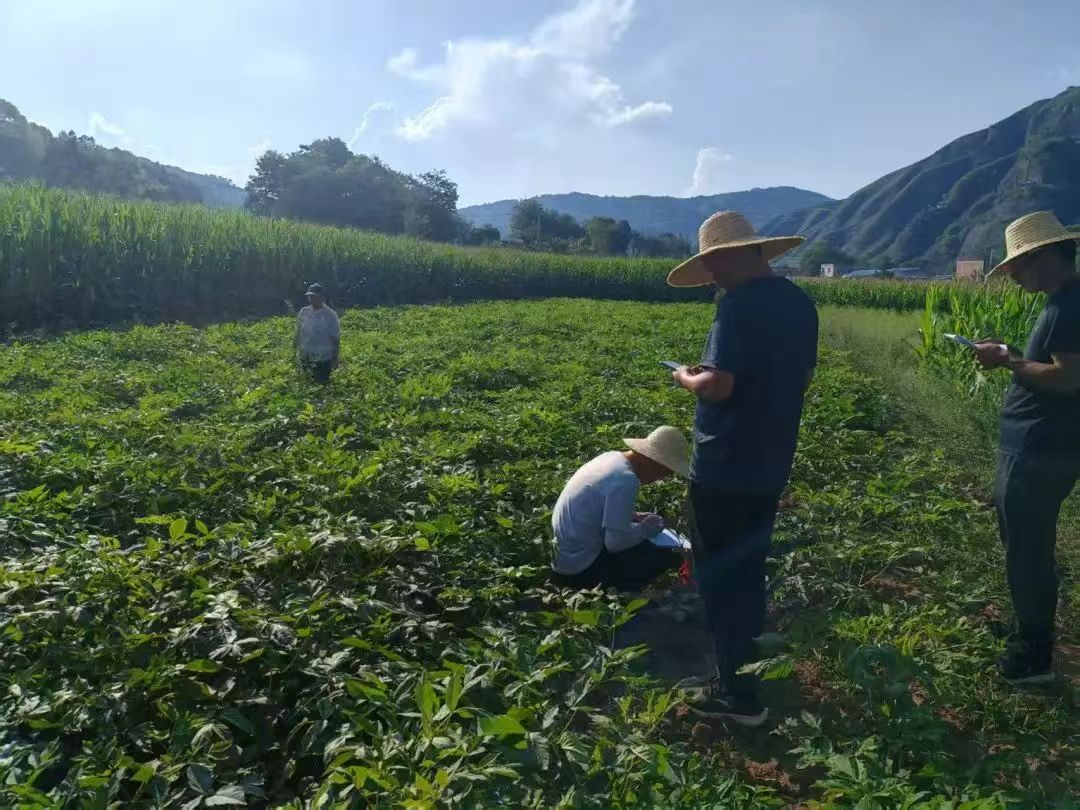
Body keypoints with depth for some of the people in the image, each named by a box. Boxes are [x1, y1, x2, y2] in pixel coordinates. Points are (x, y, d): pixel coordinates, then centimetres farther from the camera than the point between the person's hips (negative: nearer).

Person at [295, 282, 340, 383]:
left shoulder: (330, 315, -10)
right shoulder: (304, 312, 3)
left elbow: (336, 339, -7)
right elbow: (298, 333, 12)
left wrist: (335, 359, -7)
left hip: (323, 360, -4)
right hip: (305, 359, 5)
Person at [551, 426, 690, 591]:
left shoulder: (612, 457, 3)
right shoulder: (626, 480, -24)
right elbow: (615, 542, -23)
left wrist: (634, 516, 6)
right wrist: (645, 528, -6)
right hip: (579, 568, -9)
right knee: (668, 556, -10)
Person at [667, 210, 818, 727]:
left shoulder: (739, 304, -19)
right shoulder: (800, 302, 8)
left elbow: (719, 385, -25)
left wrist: (686, 378, -5)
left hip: (724, 467, -9)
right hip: (770, 465, 9)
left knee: (719, 575, 4)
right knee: (747, 568, 23)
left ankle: (738, 693, 13)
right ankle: (745, 658, 38)